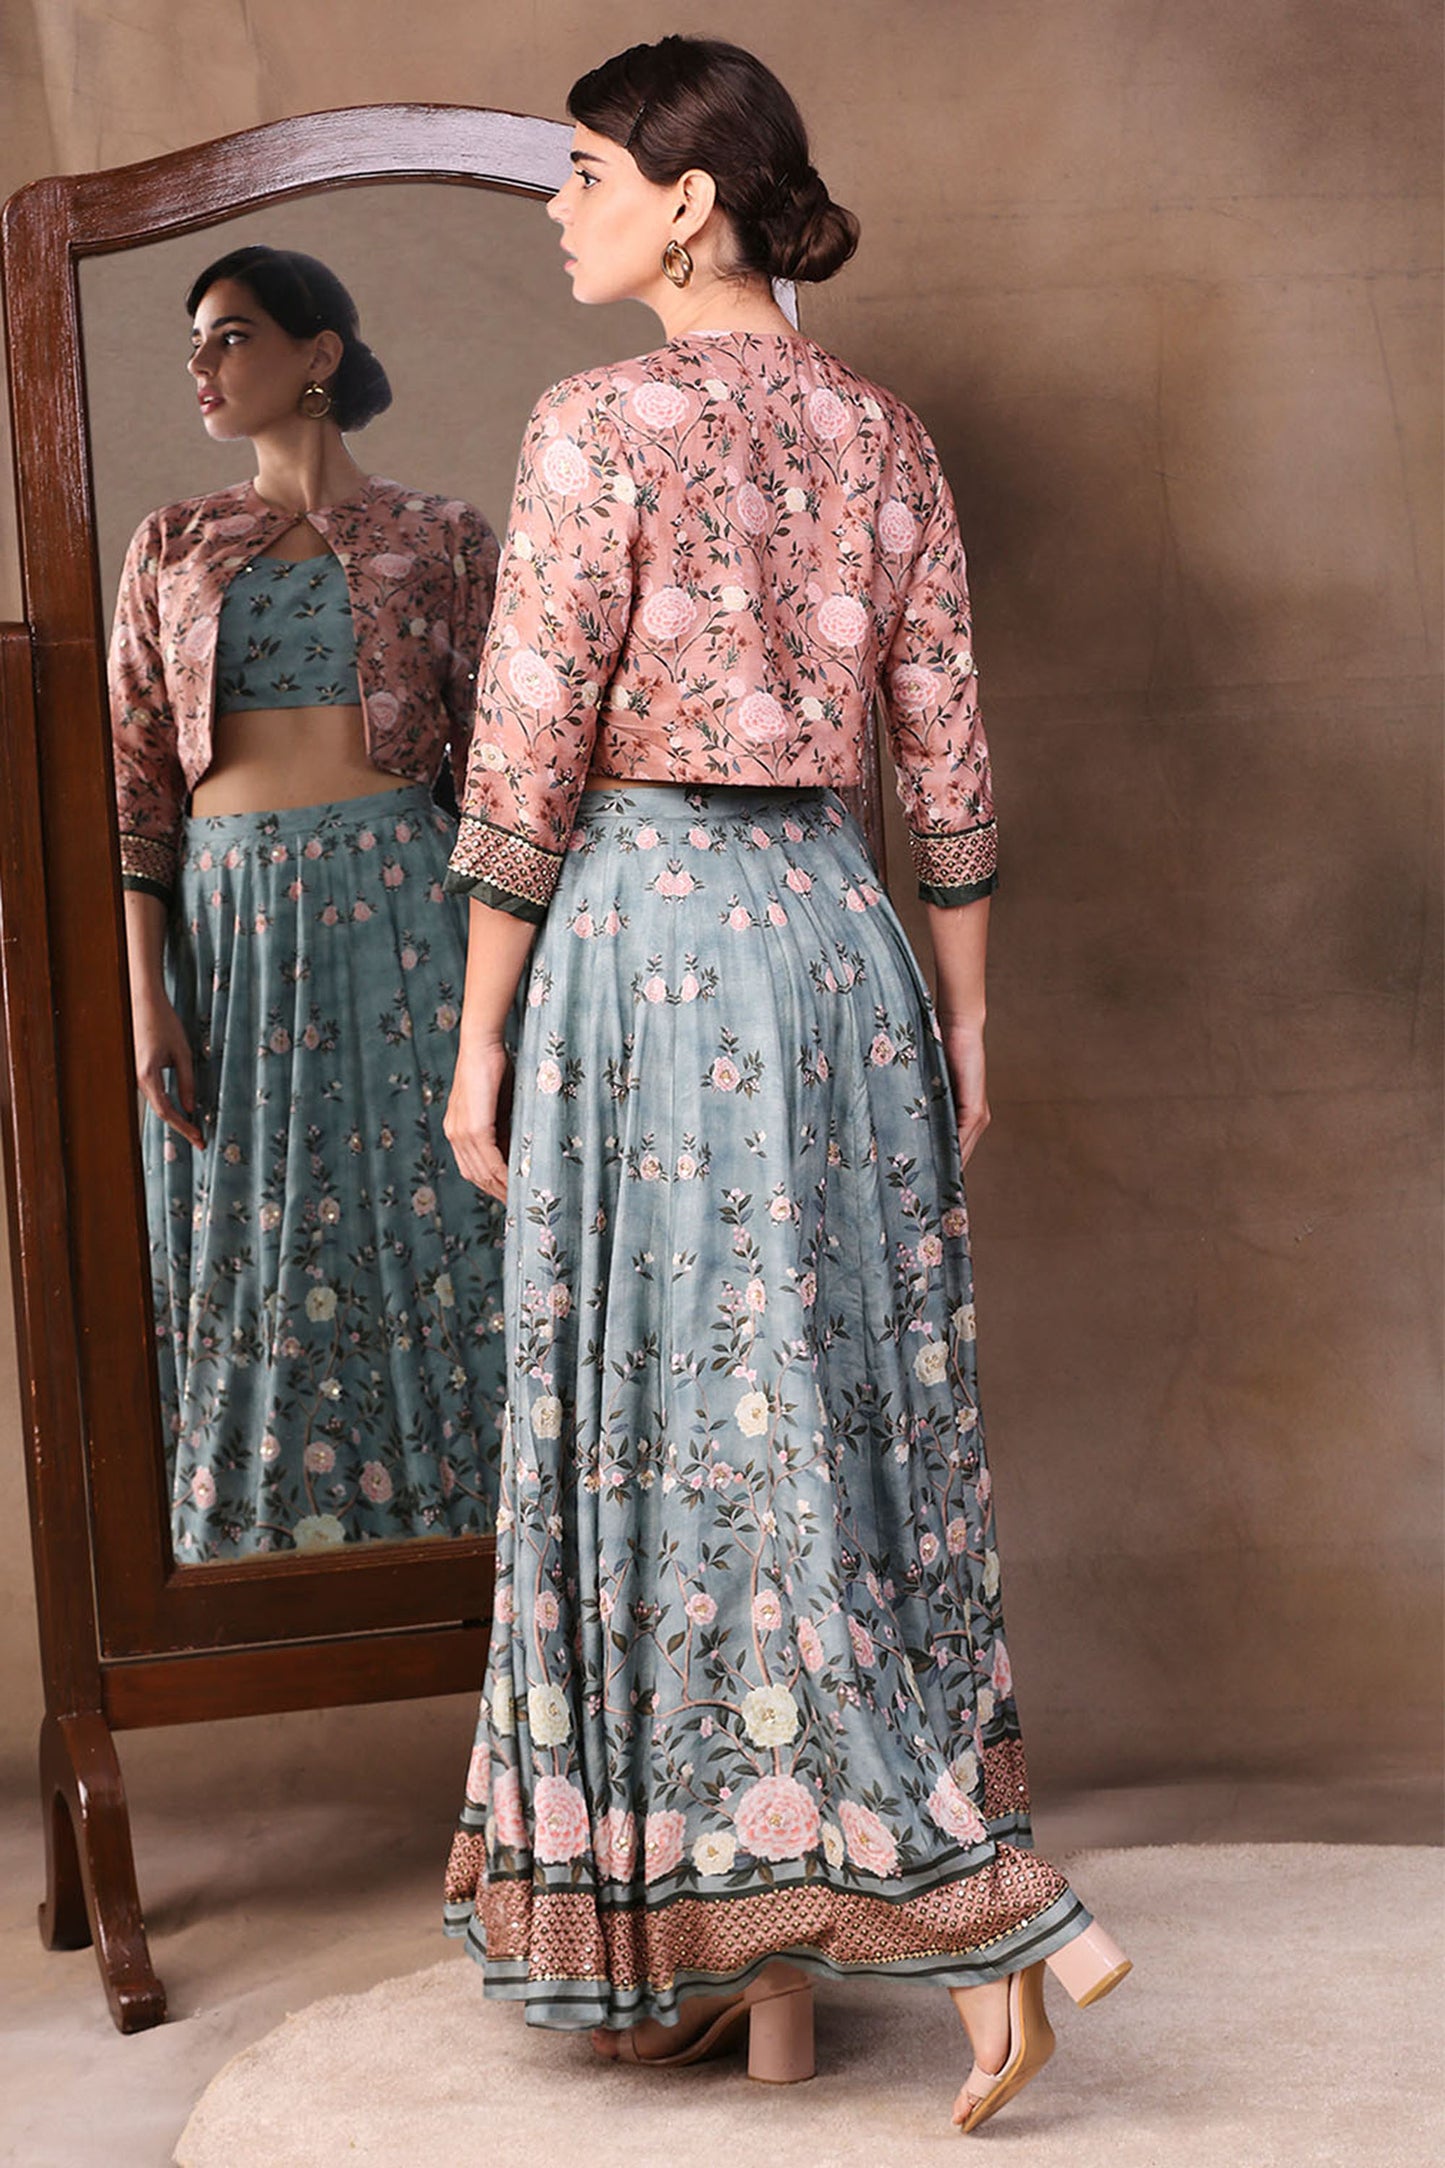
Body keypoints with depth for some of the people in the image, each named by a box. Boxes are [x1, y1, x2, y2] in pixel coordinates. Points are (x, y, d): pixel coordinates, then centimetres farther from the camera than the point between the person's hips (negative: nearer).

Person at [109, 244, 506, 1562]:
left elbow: (496, 759, 3)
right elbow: (137, 780, 7)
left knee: (424, 1226, 0)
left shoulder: (438, 538, 5)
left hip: (401, 906, -2)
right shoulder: (174, 548, 11)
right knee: (252, 1250, 5)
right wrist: (147, 995, -2)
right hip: (227, 913, 3)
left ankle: (442, 1531, 12)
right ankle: (278, 1561, 16)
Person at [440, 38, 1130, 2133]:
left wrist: (480, 1038, -4)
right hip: (836, 934, 7)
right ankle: (796, 1949, 23)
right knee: (848, 1424, 11)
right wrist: (965, 1021, 15)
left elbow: (528, 767, -11)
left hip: (644, 940, -6)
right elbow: (949, 768, 9)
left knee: (679, 1433, 2)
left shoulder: (604, 424, -10)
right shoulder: (888, 437, 8)